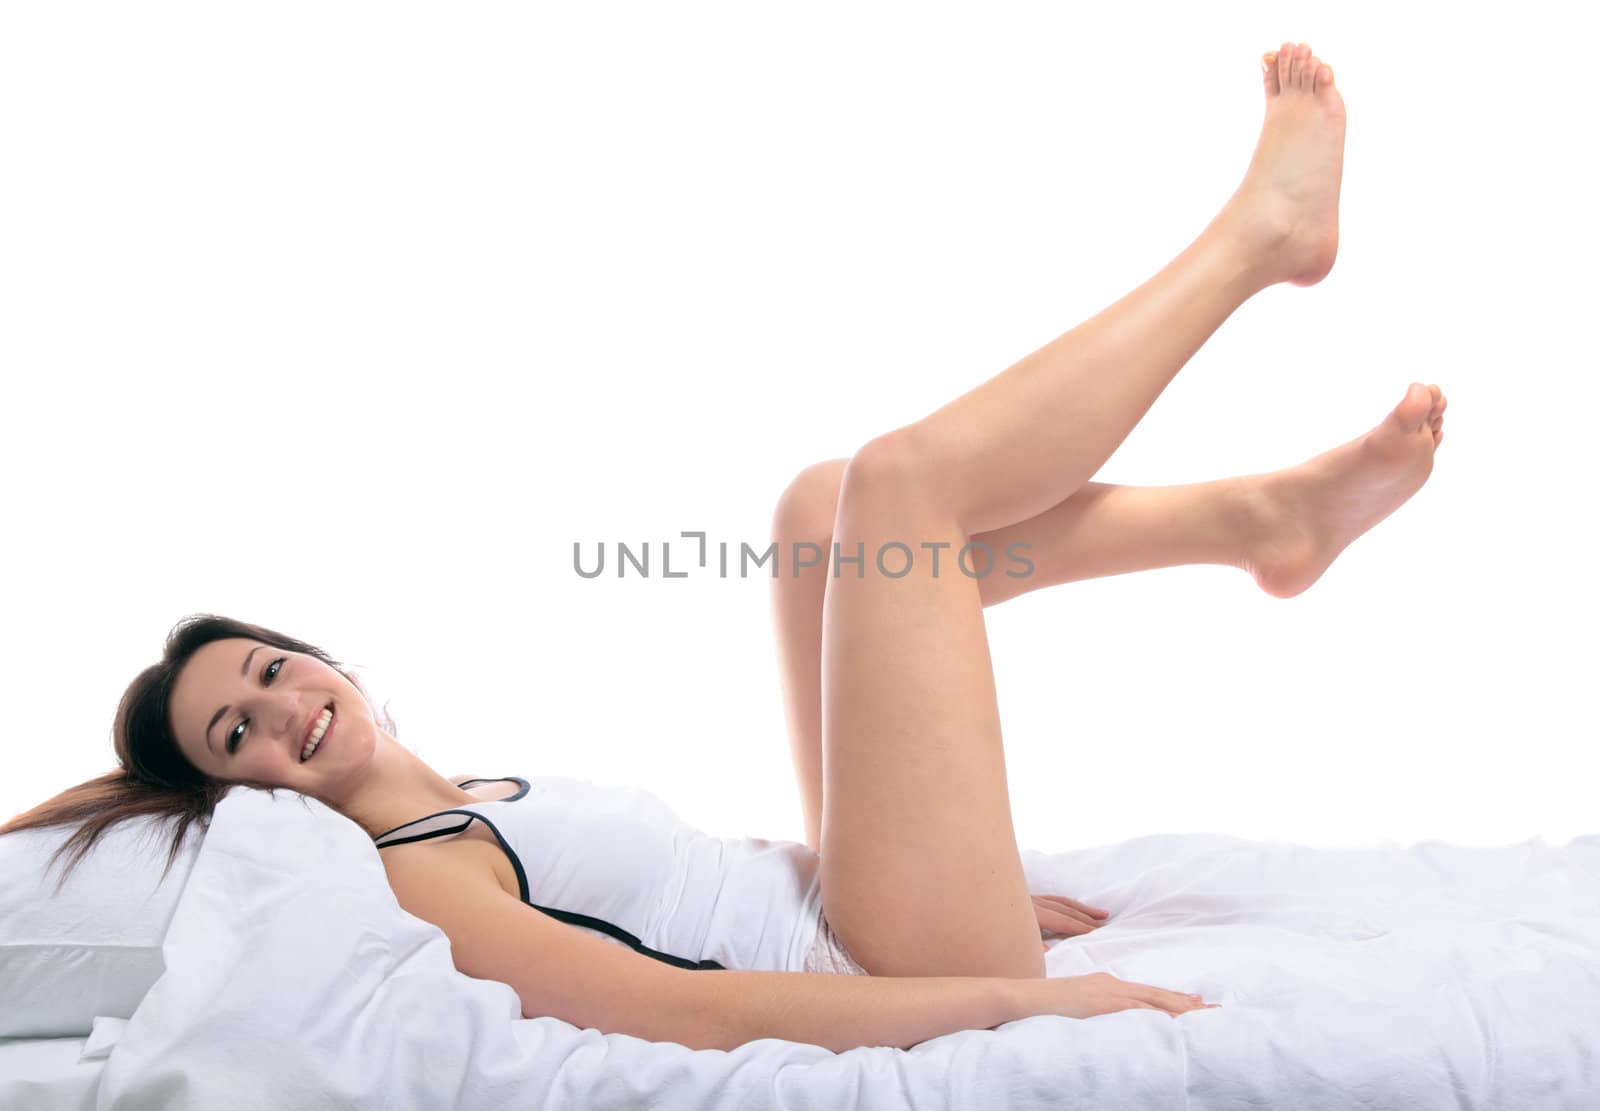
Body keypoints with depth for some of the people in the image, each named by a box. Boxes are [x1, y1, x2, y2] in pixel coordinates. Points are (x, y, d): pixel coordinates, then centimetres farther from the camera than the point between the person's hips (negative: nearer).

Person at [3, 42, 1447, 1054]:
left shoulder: (479, 810, 15)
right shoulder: (385, 881, -11)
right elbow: (681, 1010, -22)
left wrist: (996, 882, 18)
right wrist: (1025, 997, -25)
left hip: (854, 923, 9)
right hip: (913, 986, -8)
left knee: (833, 510, 3)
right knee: (900, 476, -14)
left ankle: (1269, 512, 5)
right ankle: (1259, 232, 0)